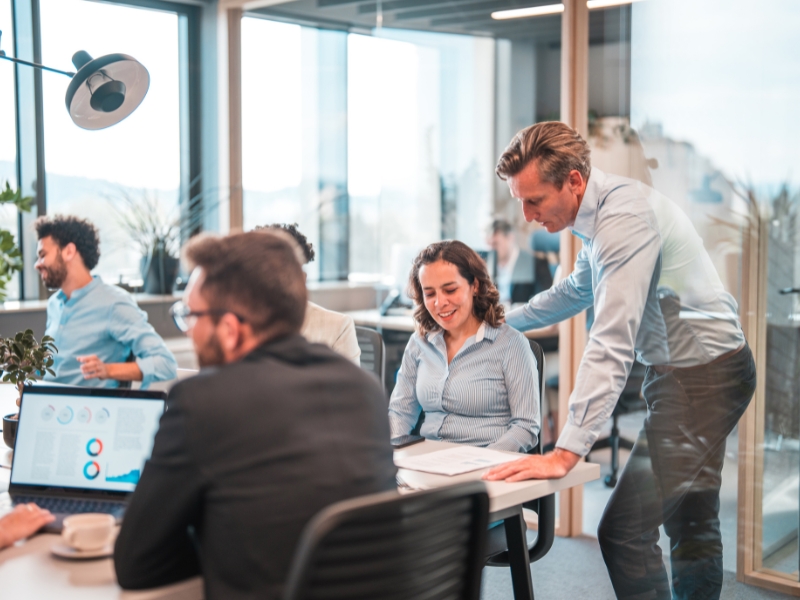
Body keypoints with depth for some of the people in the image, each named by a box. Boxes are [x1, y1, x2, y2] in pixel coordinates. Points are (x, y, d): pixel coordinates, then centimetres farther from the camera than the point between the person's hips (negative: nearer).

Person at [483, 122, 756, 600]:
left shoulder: (624, 216, -24)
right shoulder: (600, 214, 8)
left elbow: (612, 345, -30)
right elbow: (578, 290, 28)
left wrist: (566, 453, -31)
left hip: (701, 376, -10)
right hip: (703, 369, 10)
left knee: (624, 530, -12)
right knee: (693, 521, 16)